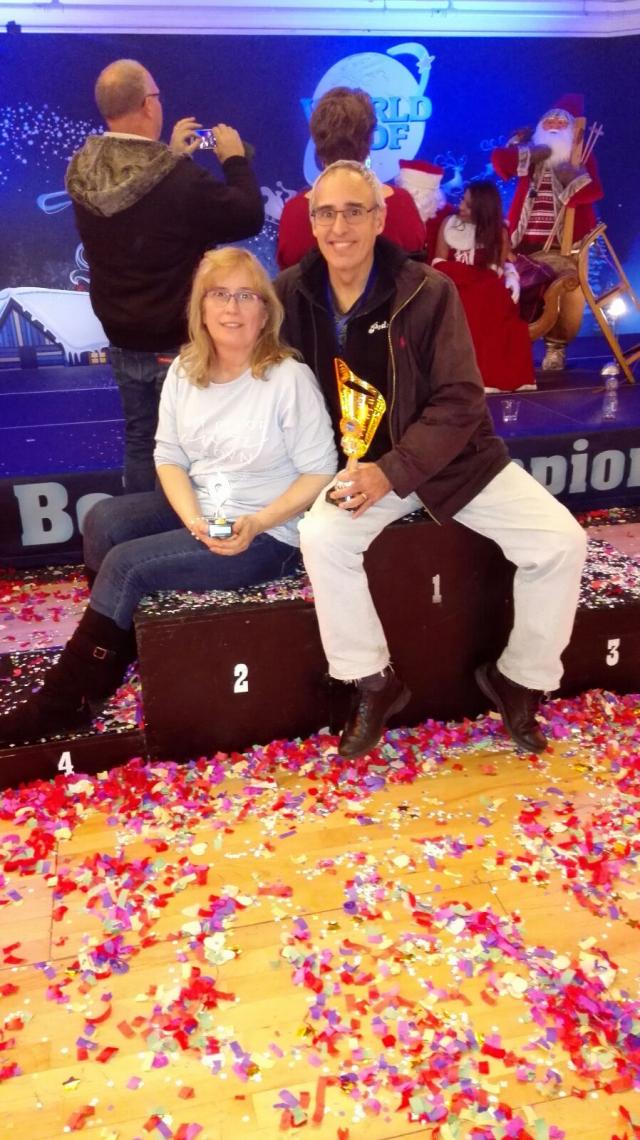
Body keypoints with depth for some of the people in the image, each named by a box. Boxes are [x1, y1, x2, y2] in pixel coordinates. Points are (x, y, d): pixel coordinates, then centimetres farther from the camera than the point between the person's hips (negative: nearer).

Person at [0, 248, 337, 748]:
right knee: (103, 522, -16)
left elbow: (320, 473, -13)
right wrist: (193, 519, -15)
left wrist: (255, 524, -23)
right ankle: (121, 646, 3)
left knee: (127, 565, -18)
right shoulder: (184, 371, 3)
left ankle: (64, 700, -3)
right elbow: (168, 458, 3)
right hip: (198, 511, 6)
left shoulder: (290, 378, -15)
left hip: (268, 534, -6)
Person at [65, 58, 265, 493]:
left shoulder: (84, 172, -4)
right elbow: (249, 217, -14)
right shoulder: (180, 179, -25)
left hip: (122, 341, 7)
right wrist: (236, 159, 0)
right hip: (179, 345, -6)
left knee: (139, 441, 20)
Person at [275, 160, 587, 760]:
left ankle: (519, 678, 9)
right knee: (320, 537, -30)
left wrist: (392, 473, -26)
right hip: (364, 464, 1)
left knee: (560, 541, -16)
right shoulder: (292, 291, -4)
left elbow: (460, 403, -15)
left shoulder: (429, 292, -12)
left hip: (452, 456, 0)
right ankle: (374, 682, -7)